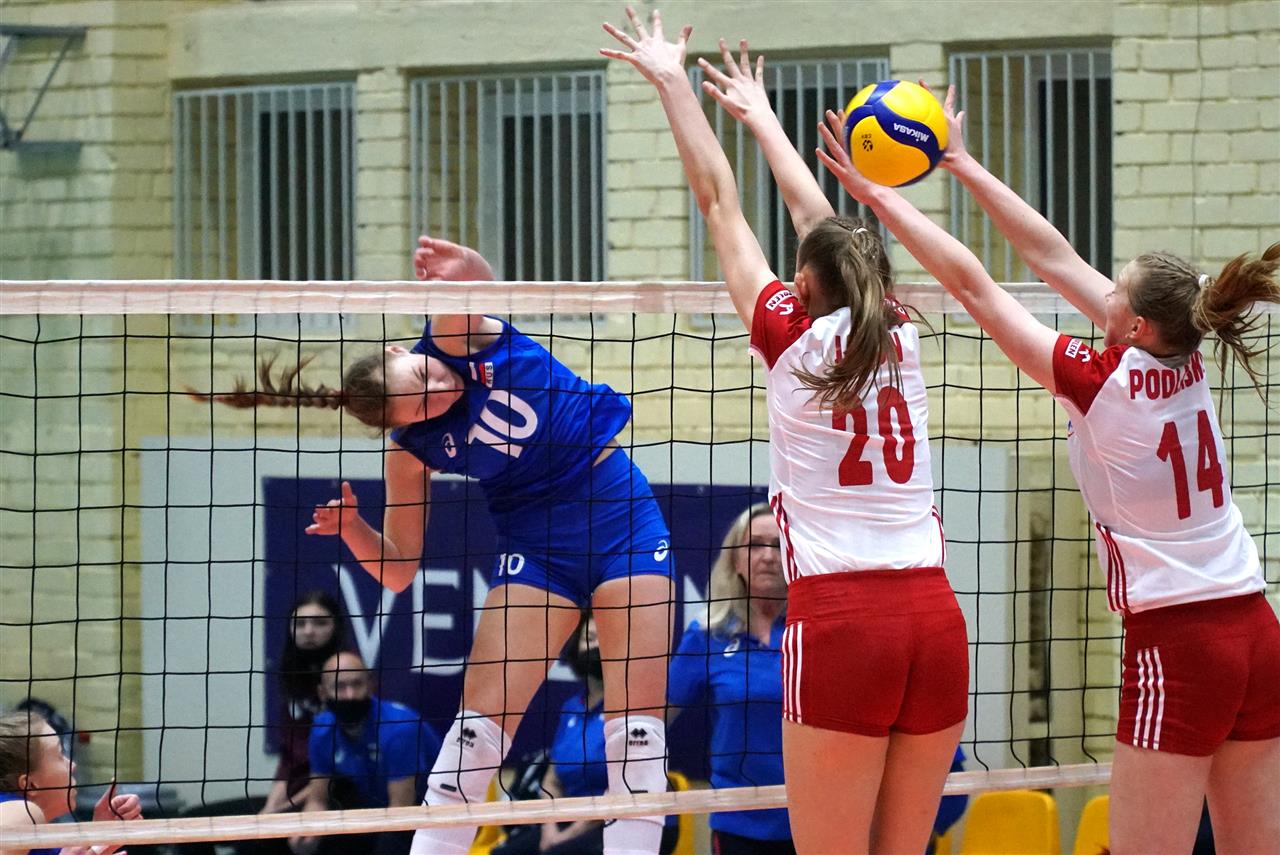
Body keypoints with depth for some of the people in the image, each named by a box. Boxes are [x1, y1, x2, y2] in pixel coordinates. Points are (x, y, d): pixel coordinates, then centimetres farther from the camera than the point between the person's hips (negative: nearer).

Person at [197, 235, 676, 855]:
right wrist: (351, 528, -23)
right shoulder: (412, 449, -10)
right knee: (483, 717, -7)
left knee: (637, 718, -6)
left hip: (620, 507, 0)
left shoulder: (454, 333, -12)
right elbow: (397, 570, -5)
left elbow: (470, 282, -30)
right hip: (537, 539, 0)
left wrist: (461, 270, -51)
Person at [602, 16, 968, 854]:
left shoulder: (795, 339, 2)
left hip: (841, 625, -5)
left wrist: (673, 82, 21)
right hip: (936, 622, 5)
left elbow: (720, 203, 11)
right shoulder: (899, 339, 13)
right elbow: (820, 221, 28)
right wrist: (760, 115, 43)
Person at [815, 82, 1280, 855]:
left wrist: (883, 199, 0)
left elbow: (973, 284, -8)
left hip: (1178, 648, -7)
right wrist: (960, 164, 18)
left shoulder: (1104, 386, -13)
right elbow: (1054, 257, 11)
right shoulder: (1186, 370, 5)